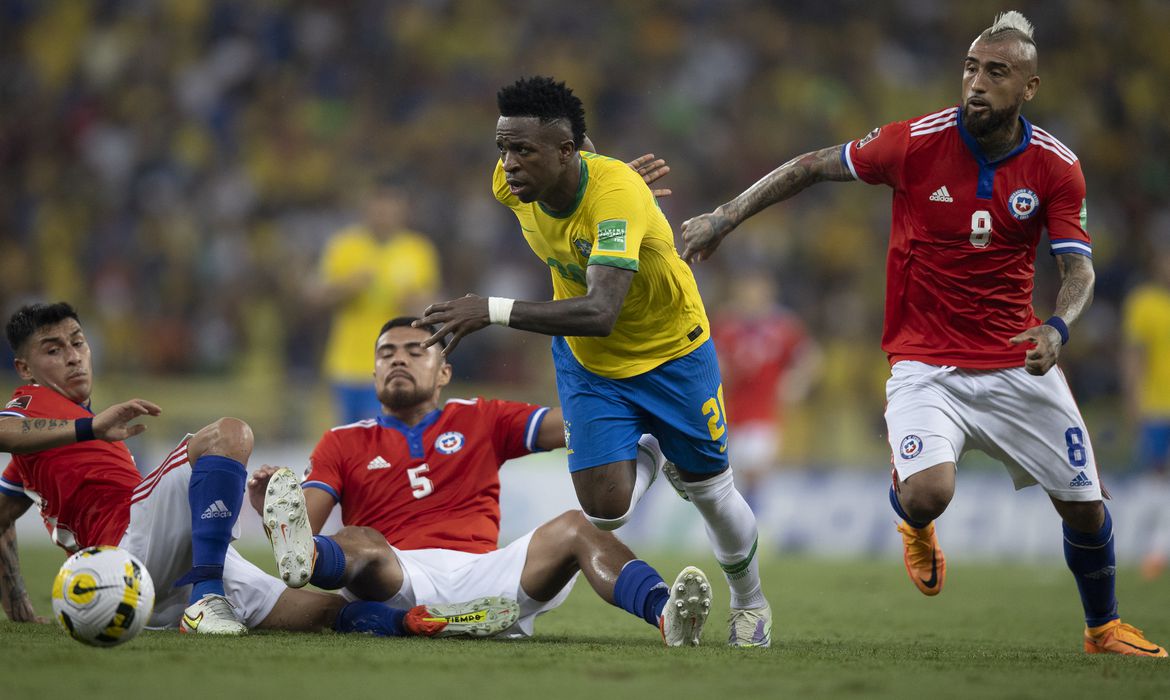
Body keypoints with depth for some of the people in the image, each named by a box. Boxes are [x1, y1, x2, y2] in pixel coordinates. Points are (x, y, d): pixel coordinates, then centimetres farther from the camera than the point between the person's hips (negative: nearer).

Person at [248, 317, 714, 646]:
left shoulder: (480, 422, 26)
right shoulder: (343, 444, 22)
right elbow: (306, 525, 9)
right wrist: (270, 510, -15)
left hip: (482, 571, 2)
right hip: (396, 580, -2)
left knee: (573, 529, -23)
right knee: (361, 544, -35)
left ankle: (665, 611, -51)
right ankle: (302, 560, -75)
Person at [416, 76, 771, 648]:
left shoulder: (617, 193, -39)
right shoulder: (512, 183, -21)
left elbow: (600, 313, -50)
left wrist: (495, 312, -55)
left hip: (671, 350, -4)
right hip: (586, 361, 4)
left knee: (710, 492, 11)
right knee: (604, 508, -11)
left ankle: (749, 601, 41)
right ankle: (649, 465, 27)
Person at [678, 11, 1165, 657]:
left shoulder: (1056, 167, -6)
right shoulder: (917, 142, -12)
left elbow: (1078, 270, -9)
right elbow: (812, 167, 0)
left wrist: (1057, 328, -30)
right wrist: (725, 216, -1)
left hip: (1018, 363, 2)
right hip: (924, 366, -2)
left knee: (1085, 506, 4)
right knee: (927, 494, -27)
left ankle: (1104, 628, 33)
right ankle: (912, 520, 13)